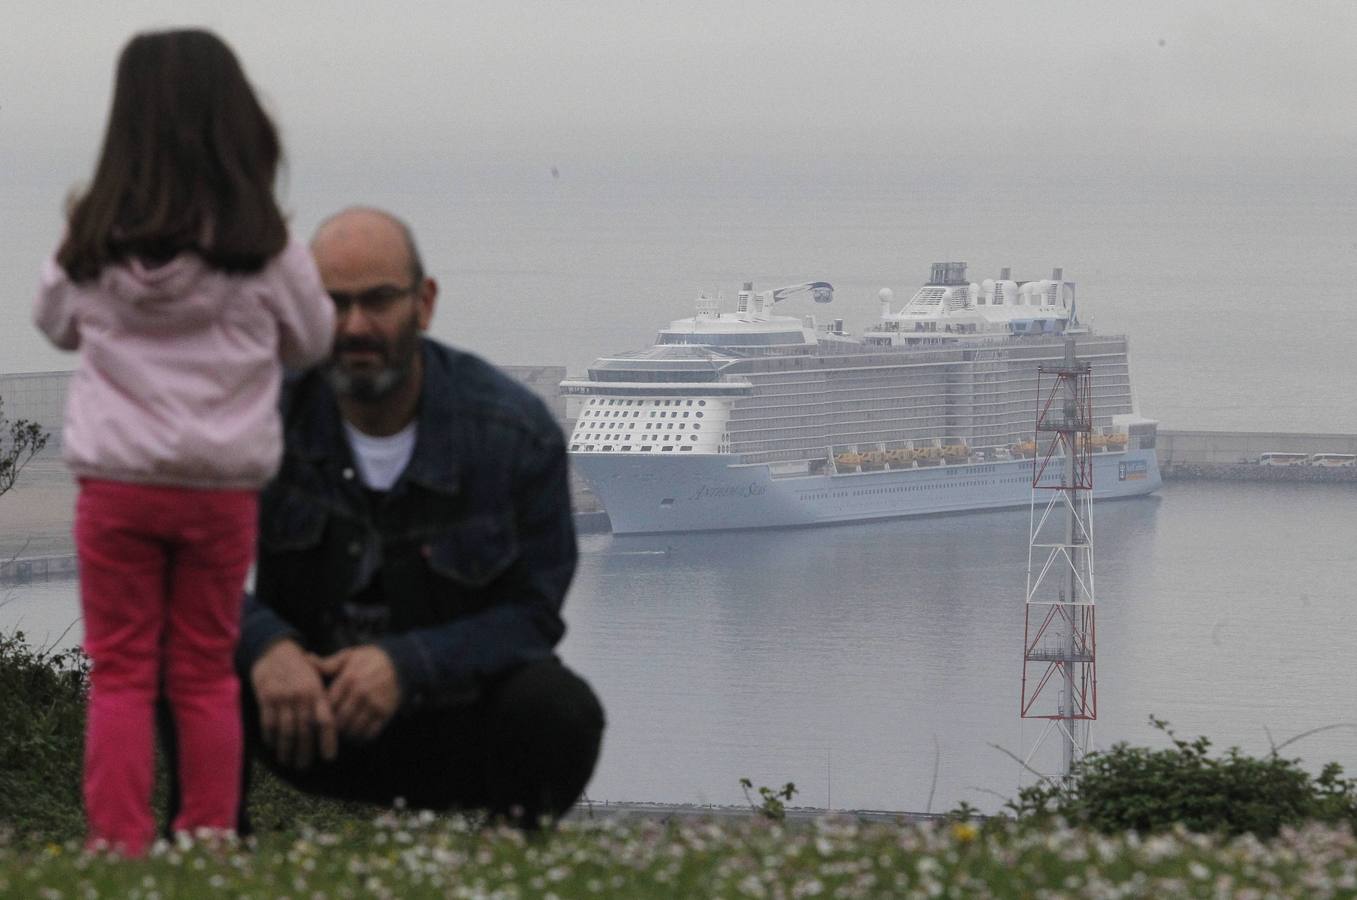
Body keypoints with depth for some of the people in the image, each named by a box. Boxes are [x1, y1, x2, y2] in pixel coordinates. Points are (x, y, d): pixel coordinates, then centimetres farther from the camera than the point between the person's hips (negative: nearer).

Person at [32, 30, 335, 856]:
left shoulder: (95, 241, -6)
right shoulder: (263, 247, -9)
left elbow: (57, 323, 14)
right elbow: (313, 340, 8)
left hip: (117, 481, 0)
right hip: (222, 484, 0)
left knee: (121, 673, 7)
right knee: (206, 675, 11)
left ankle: (120, 848, 3)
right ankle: (209, 844, 13)